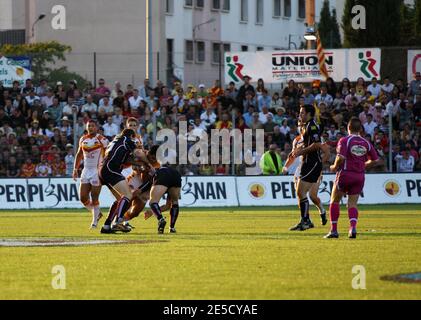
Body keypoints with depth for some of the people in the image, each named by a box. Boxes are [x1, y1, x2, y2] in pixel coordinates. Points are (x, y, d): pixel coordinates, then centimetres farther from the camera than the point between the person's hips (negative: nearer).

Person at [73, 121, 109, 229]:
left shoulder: (102, 140, -8)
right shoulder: (83, 139, 9)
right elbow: (79, 154, 21)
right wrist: (75, 169, 16)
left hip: (97, 171, -6)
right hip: (86, 170, 6)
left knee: (94, 198, -5)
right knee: (83, 197, 1)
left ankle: (95, 221, 10)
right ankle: (97, 213, 23)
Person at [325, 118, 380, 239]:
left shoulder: (344, 141, -9)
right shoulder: (366, 143, 6)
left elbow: (341, 158, -21)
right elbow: (375, 160, 10)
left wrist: (335, 167, -3)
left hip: (345, 174, -4)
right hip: (359, 176, 4)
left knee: (334, 201, 11)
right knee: (352, 204, 7)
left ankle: (334, 230, 6)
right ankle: (353, 227, -18)